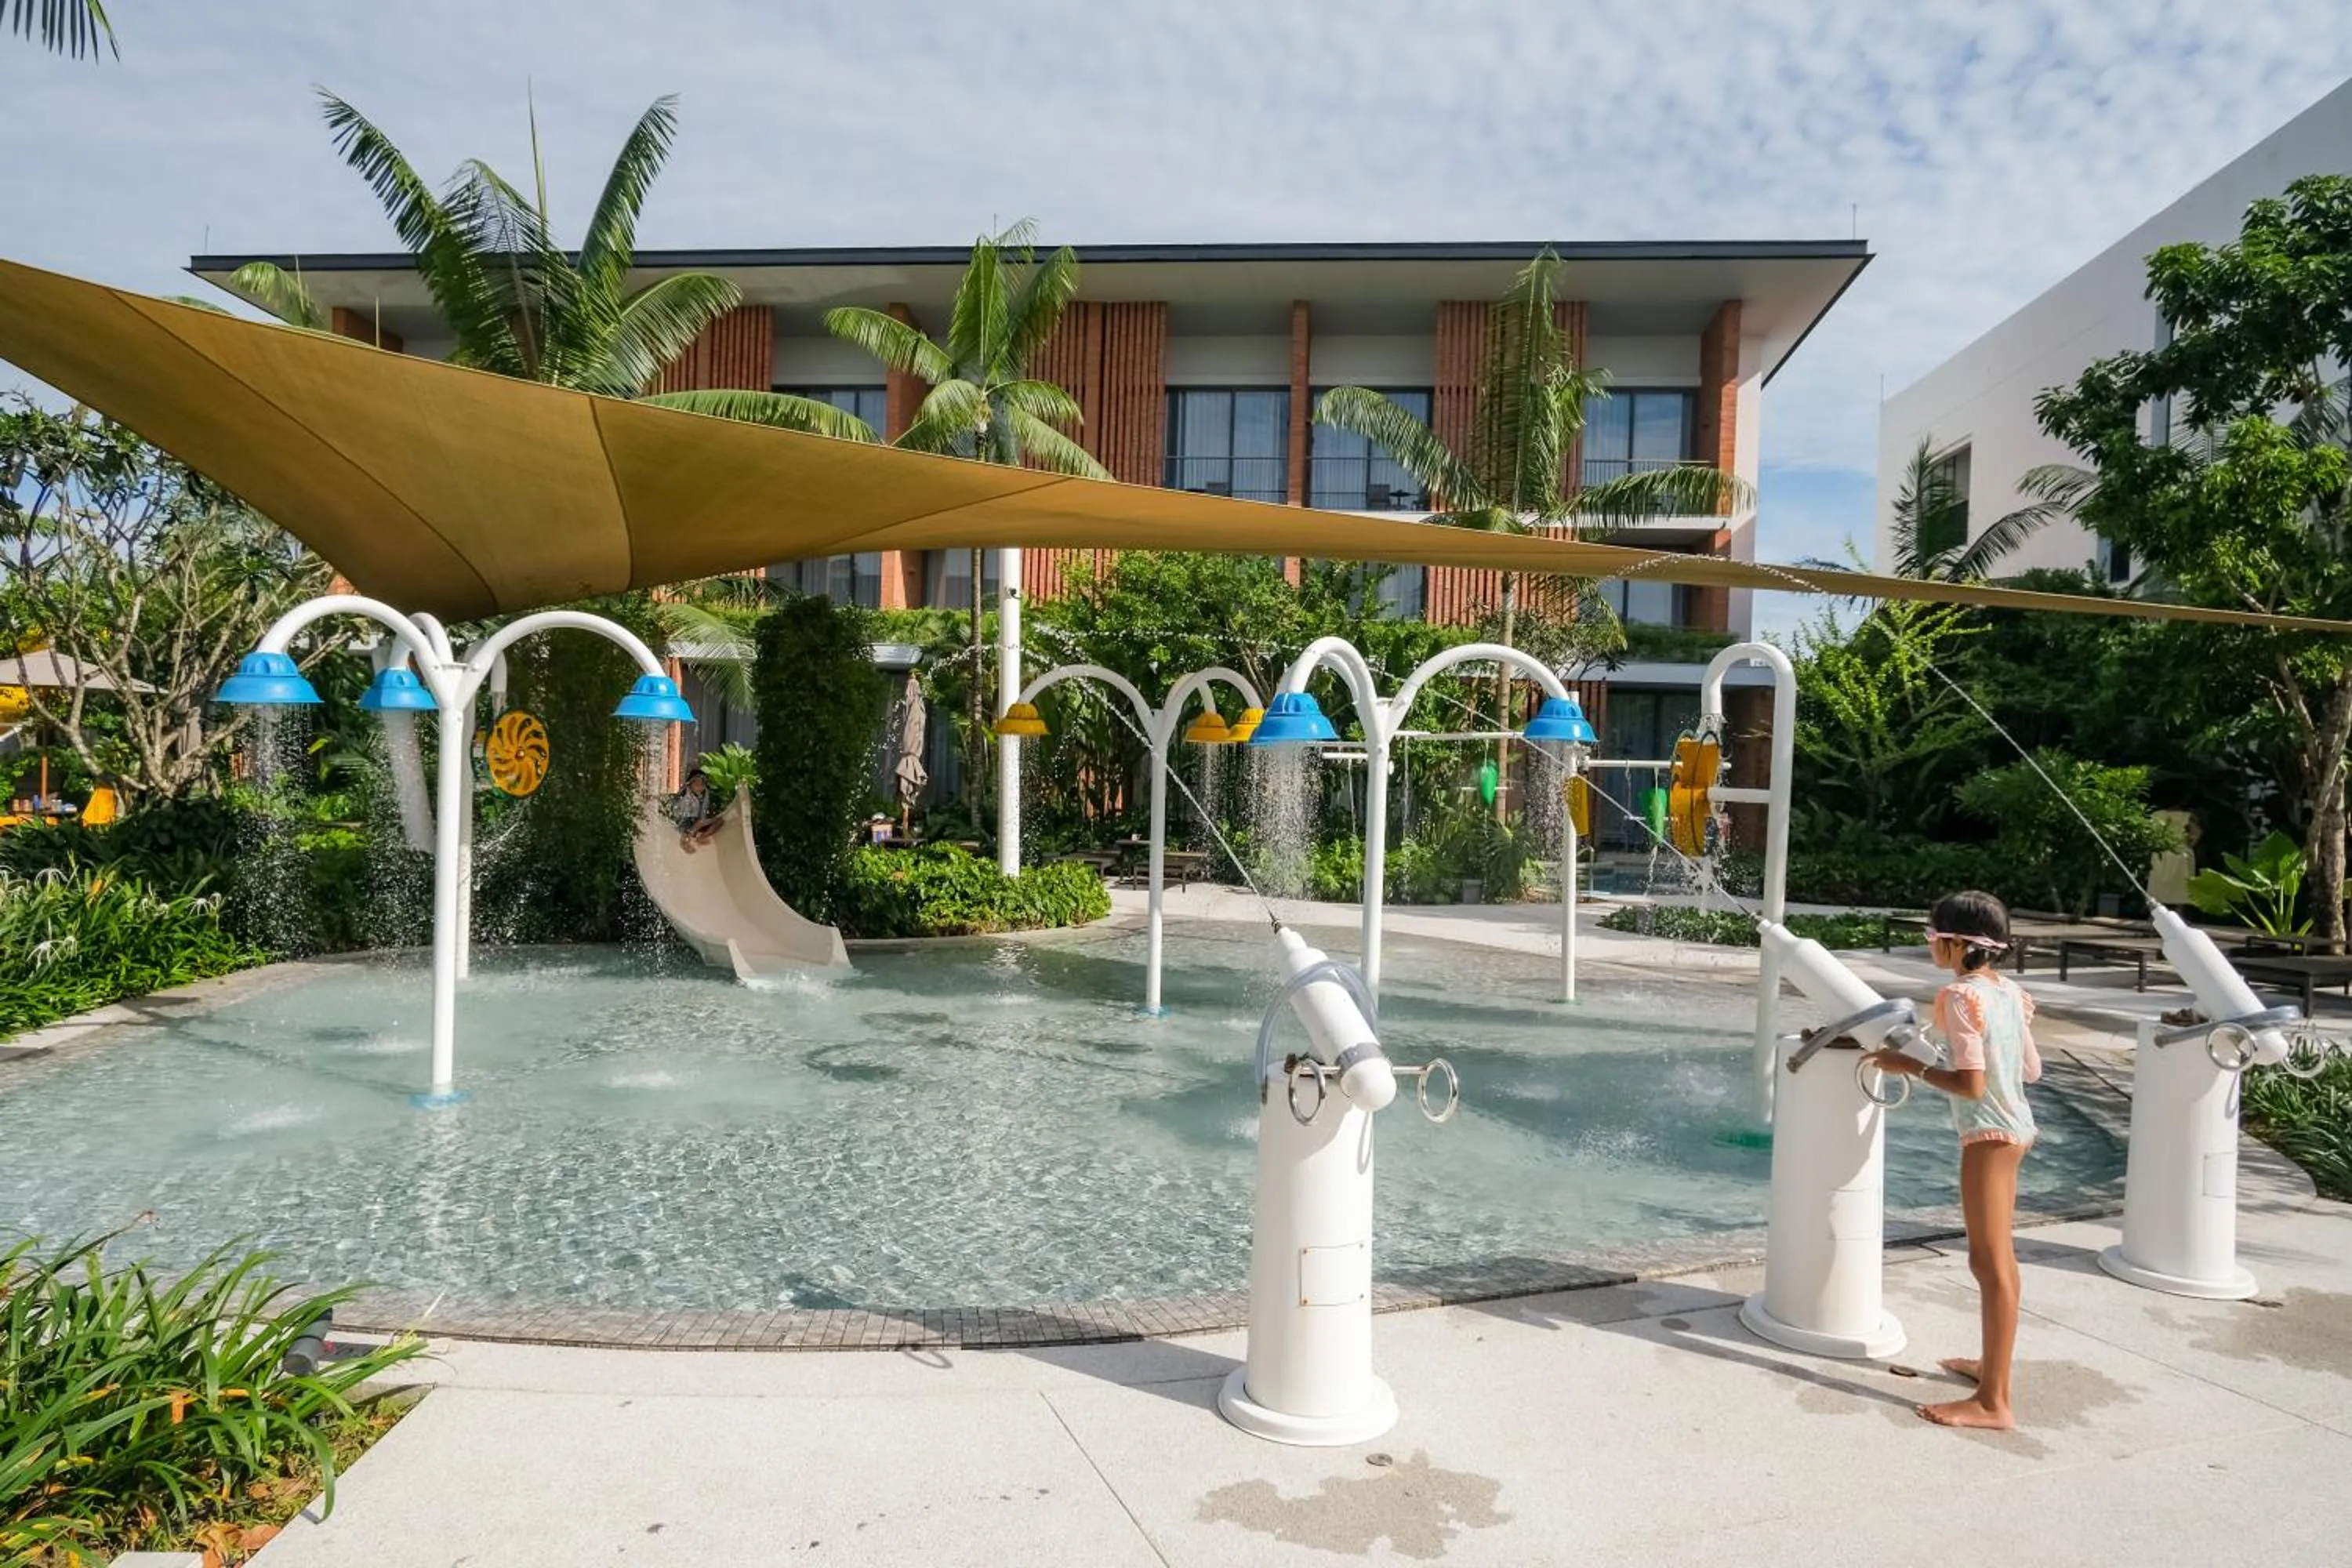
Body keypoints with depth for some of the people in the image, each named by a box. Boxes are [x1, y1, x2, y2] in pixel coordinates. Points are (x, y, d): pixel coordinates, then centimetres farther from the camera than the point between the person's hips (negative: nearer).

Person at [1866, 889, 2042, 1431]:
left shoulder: (1961, 996, -18)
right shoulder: (2009, 991, 7)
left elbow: (1970, 1083, -23)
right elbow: (2032, 1070, 12)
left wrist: (1909, 1065, -13)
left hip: (1988, 1136, -10)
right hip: (2013, 1129, 10)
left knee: (1990, 1262, -7)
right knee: (1998, 1257, 21)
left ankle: (1993, 1402, -3)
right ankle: (1992, 1362, 37)